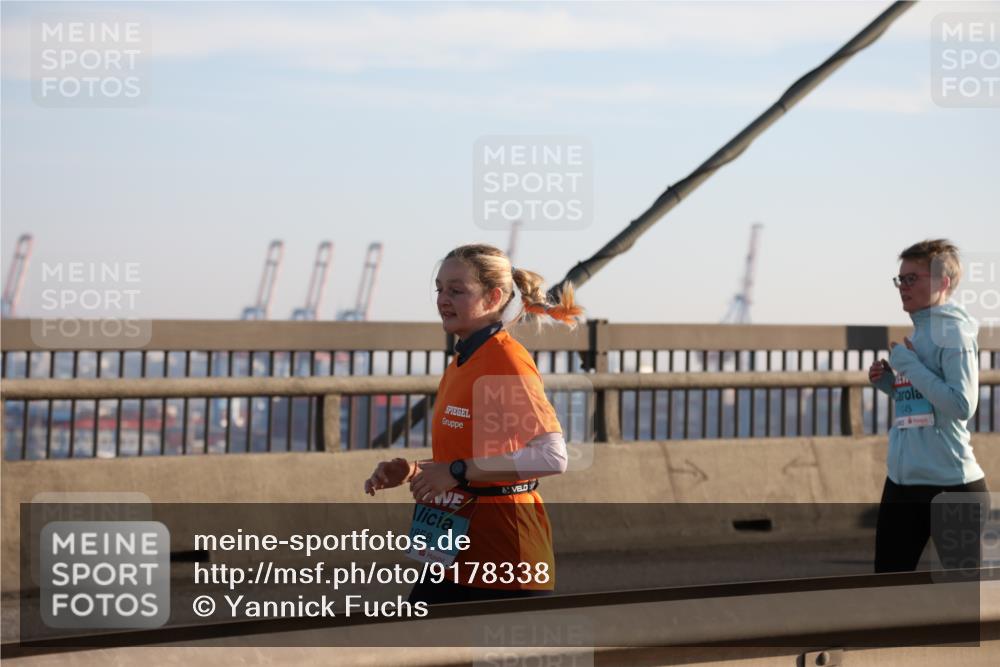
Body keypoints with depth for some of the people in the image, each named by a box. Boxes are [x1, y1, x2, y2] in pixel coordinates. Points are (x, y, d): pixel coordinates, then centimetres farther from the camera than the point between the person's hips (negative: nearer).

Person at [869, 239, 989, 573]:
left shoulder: (952, 332, -11)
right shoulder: (917, 333, 14)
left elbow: (963, 405, -22)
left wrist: (909, 365, -17)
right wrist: (888, 382, 5)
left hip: (951, 483, -9)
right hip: (902, 481, 9)